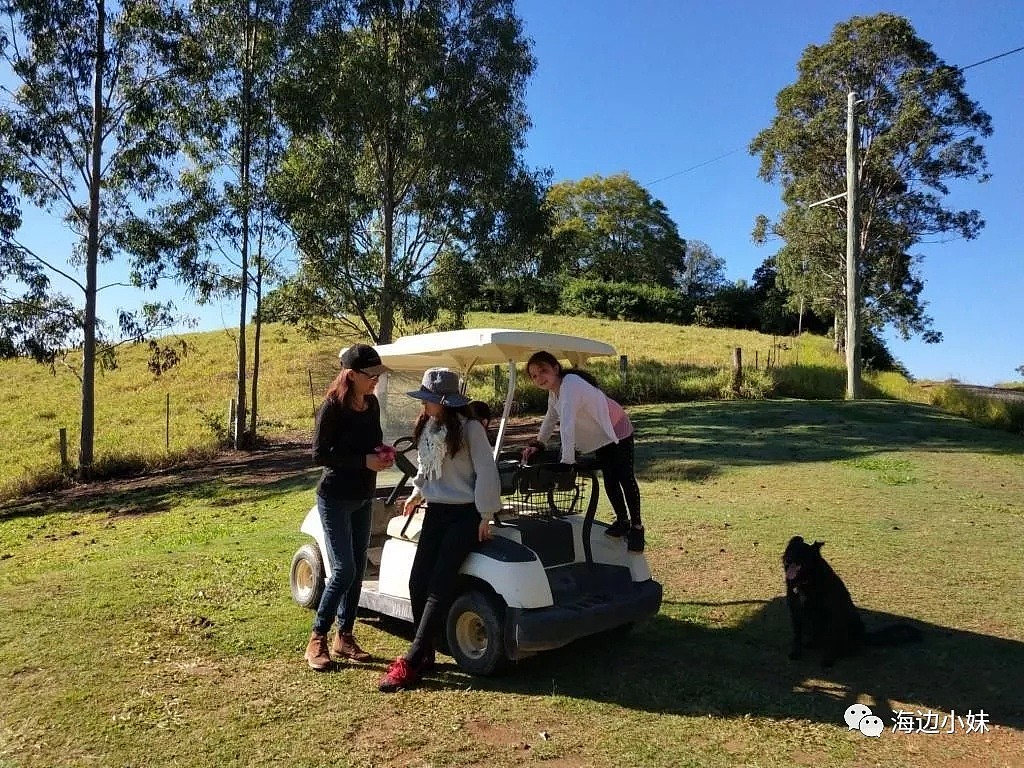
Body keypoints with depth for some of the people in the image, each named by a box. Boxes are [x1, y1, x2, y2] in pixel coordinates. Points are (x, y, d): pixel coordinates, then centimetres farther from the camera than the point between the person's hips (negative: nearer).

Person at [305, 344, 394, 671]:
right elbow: (319, 455, -16)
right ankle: (316, 641, 7)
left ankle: (344, 637, 24)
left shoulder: (372, 404, 3)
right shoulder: (332, 407, -16)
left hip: (364, 498, 7)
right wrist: (363, 461, -23)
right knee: (343, 570, -9)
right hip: (335, 499, -7)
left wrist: (382, 451, -5)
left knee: (358, 569, 11)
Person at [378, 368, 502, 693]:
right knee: (418, 583, -3)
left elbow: (486, 472, -12)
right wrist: (417, 493, 13)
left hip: (465, 514, -7)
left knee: (439, 587, -11)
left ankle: (411, 662, -8)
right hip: (436, 512, 7)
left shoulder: (469, 428, -12)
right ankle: (424, 655, 11)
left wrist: (486, 515, -12)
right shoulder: (426, 426, 9)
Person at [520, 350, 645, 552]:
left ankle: (636, 526, 9)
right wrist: (538, 445, -4)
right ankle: (622, 520, 25)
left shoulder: (570, 385, -35)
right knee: (610, 481, 9)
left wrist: (566, 461, -49)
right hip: (599, 438, 8)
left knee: (626, 479, -5)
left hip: (618, 432, -8)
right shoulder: (554, 391, -6)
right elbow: (550, 419, 7)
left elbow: (567, 424, -44)